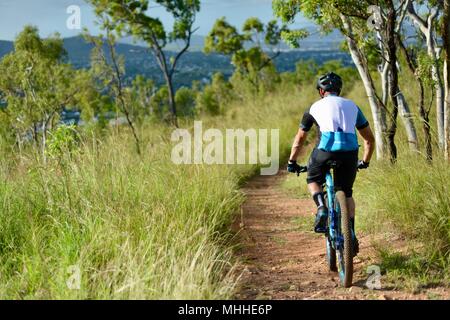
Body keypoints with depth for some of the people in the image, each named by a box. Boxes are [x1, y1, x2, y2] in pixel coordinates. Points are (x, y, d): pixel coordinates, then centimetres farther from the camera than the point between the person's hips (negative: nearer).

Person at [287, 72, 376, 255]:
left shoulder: (315, 107, 20)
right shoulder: (352, 106, 26)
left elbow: (300, 139, 26)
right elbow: (370, 139, 28)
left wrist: (292, 162, 37)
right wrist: (365, 162, 41)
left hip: (326, 149, -2)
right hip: (350, 152, 2)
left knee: (313, 180, 26)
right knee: (347, 193, 22)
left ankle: (321, 207, -3)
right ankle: (351, 236, 13)